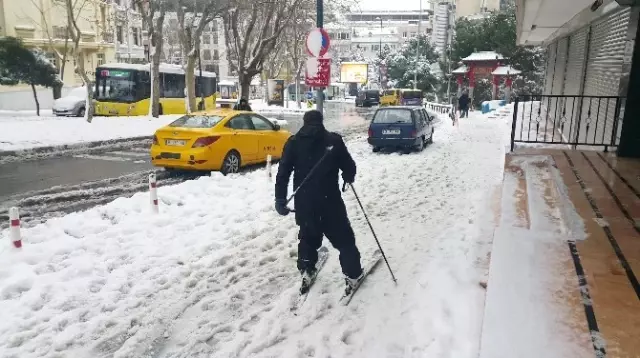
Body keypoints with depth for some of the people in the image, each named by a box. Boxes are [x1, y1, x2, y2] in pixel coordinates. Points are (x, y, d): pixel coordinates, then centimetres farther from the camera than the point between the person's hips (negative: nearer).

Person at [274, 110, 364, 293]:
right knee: (344, 238, 11)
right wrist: (349, 178, 24)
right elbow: (349, 167, 1)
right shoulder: (334, 140, -3)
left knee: (308, 236, 24)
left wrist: (280, 199, -1)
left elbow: (283, 173, -2)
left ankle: (306, 272, 27)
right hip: (329, 200, -3)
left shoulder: (293, 142, 4)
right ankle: (353, 275, 16)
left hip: (303, 202, 3)